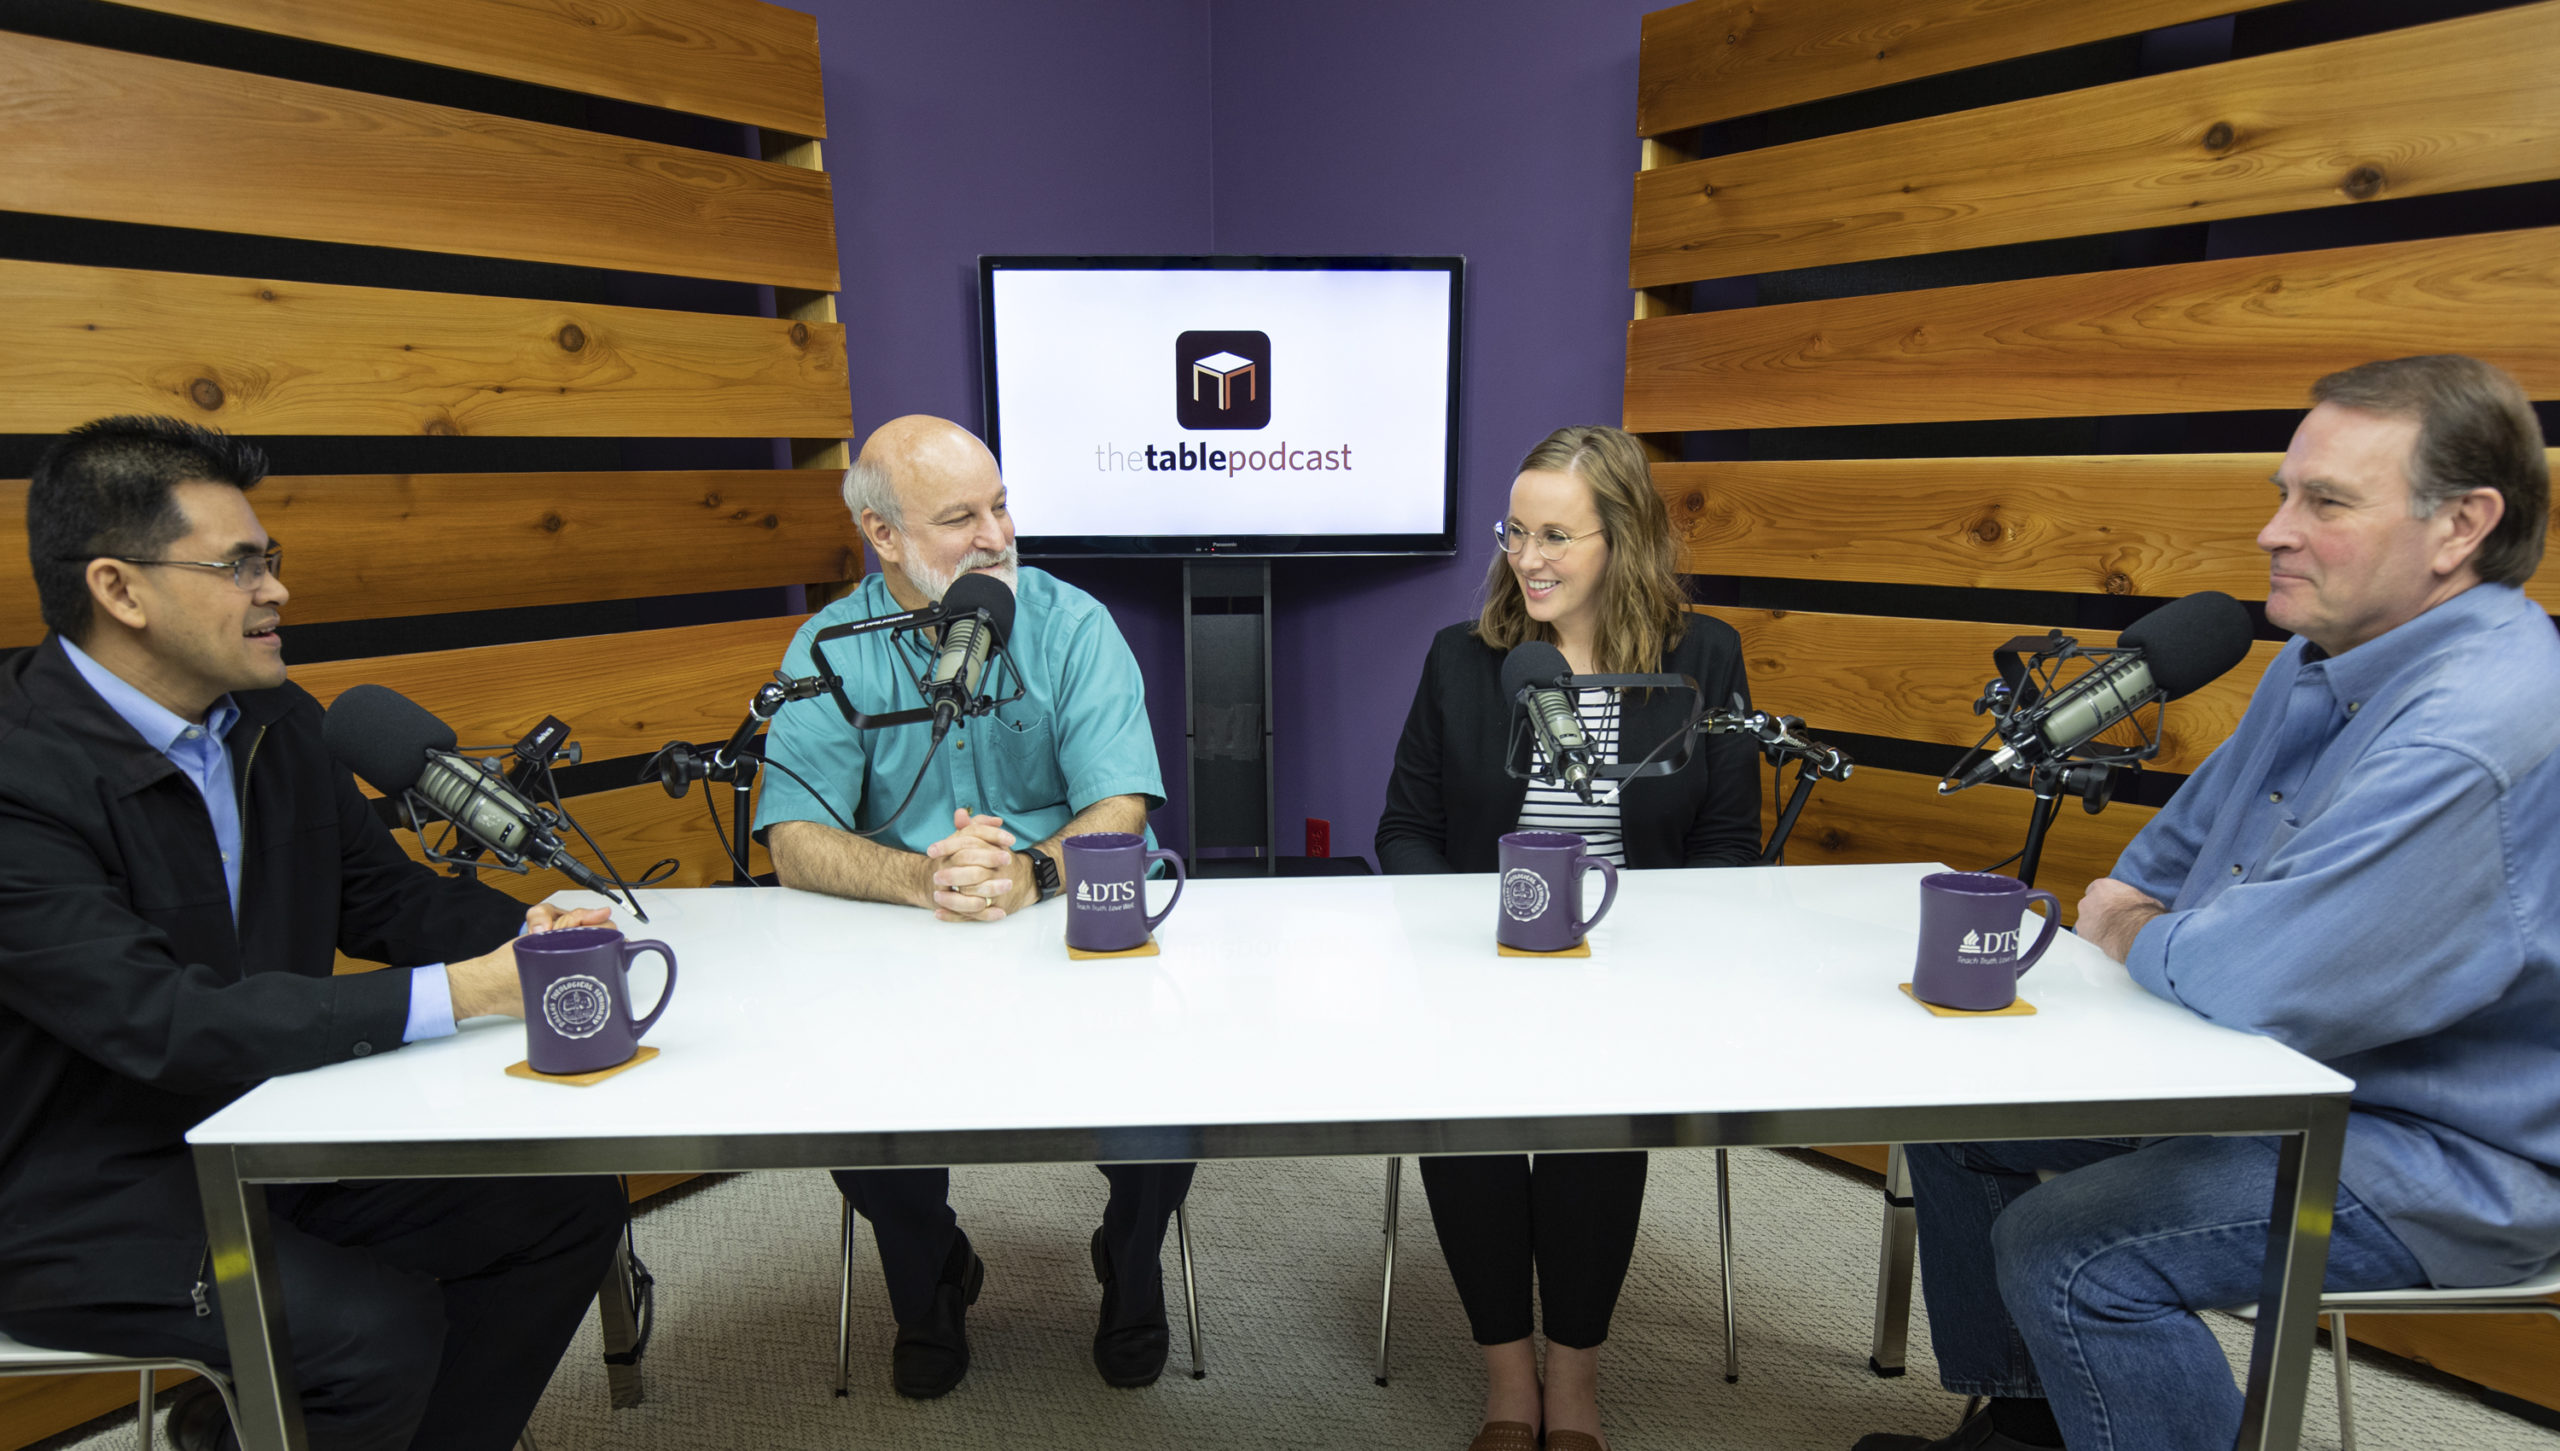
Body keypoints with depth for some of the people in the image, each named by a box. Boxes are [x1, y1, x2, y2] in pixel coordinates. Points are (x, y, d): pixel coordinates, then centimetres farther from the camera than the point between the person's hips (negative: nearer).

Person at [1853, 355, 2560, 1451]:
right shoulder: (2318, 663, 5)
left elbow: (2260, 980, -34)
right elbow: (2183, 842, 19)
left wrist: (2131, 937, -12)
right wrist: (2124, 906, -3)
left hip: (2443, 1157, -10)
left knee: (2065, 1250, -27)